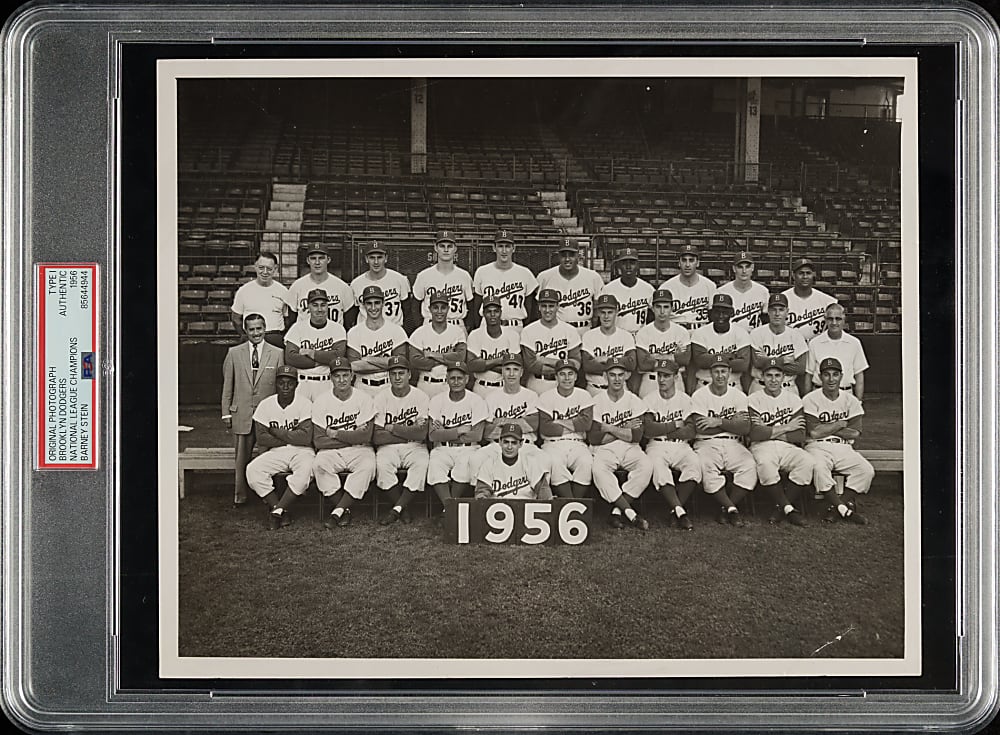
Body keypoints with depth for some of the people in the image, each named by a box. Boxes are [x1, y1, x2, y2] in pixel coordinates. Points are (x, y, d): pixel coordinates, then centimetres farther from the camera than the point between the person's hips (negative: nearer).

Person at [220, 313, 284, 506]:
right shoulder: (234, 353, 6)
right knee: (242, 456, 6)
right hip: (241, 414, 1)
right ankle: (240, 496, 16)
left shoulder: (277, 354, 3)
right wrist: (226, 412, 5)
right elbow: (227, 385, 8)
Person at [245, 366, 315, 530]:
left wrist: (275, 432, -11)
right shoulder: (266, 405, 1)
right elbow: (261, 439, -6)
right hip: (275, 452, 3)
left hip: (301, 452, -2)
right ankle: (278, 508, -17)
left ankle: (277, 510, -23)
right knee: (252, 470, -24)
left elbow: (305, 438, -16)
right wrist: (292, 437, -11)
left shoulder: (305, 404, -6)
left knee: (305, 470, -35)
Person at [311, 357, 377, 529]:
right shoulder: (320, 402, -1)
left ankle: (338, 511, -26)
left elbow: (365, 437, -11)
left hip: (359, 450, -1)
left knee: (367, 466, -32)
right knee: (318, 465, -30)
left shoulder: (364, 399, -3)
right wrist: (352, 436, -9)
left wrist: (334, 434, -10)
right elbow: (318, 441, -8)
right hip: (331, 451, 1)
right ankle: (345, 509, -19)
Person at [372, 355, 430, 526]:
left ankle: (397, 509, -23)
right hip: (388, 447, 0)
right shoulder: (381, 397, 0)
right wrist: (409, 433, -10)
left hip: (414, 447, 0)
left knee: (422, 463, -32)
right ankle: (404, 509, -14)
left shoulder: (421, 397, -1)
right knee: (382, 465, -31)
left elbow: (421, 434, -12)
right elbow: (376, 437, -10)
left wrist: (392, 428, -10)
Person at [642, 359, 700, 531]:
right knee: (657, 466, -34)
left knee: (694, 463, -30)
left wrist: (661, 430, -7)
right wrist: (676, 425, -6)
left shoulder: (685, 399, 8)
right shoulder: (649, 400, 5)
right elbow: (648, 430, -10)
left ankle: (675, 510, -22)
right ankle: (680, 511, -37)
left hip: (681, 446, 1)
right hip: (657, 446, -1)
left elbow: (691, 432, -4)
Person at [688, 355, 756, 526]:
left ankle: (726, 509, -14)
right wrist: (732, 423, -5)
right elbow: (700, 428, -11)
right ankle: (732, 508, -23)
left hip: (733, 444, 2)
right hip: (706, 444, -2)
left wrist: (719, 422, -13)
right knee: (705, 468, -34)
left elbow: (745, 428, -3)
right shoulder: (699, 395, 2)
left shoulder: (739, 396, 10)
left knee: (749, 466, -27)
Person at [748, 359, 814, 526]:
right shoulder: (754, 399, 5)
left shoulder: (793, 399, 13)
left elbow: (800, 435, 2)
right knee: (765, 464, -37)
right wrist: (785, 428, -5)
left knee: (807, 462, -29)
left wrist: (770, 432, -4)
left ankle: (781, 507, -18)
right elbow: (754, 433, -10)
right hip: (762, 447, -3)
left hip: (788, 446, 3)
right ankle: (789, 508, -25)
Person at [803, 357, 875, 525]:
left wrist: (826, 428, -5)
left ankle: (837, 508, -14)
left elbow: (854, 433, -1)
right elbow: (814, 432, -11)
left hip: (844, 448, 4)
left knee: (866, 470, -22)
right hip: (817, 447, -3)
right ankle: (844, 508, -23)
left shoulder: (851, 401, 10)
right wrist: (840, 424, -3)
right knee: (819, 468, -36)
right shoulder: (810, 400, -1)